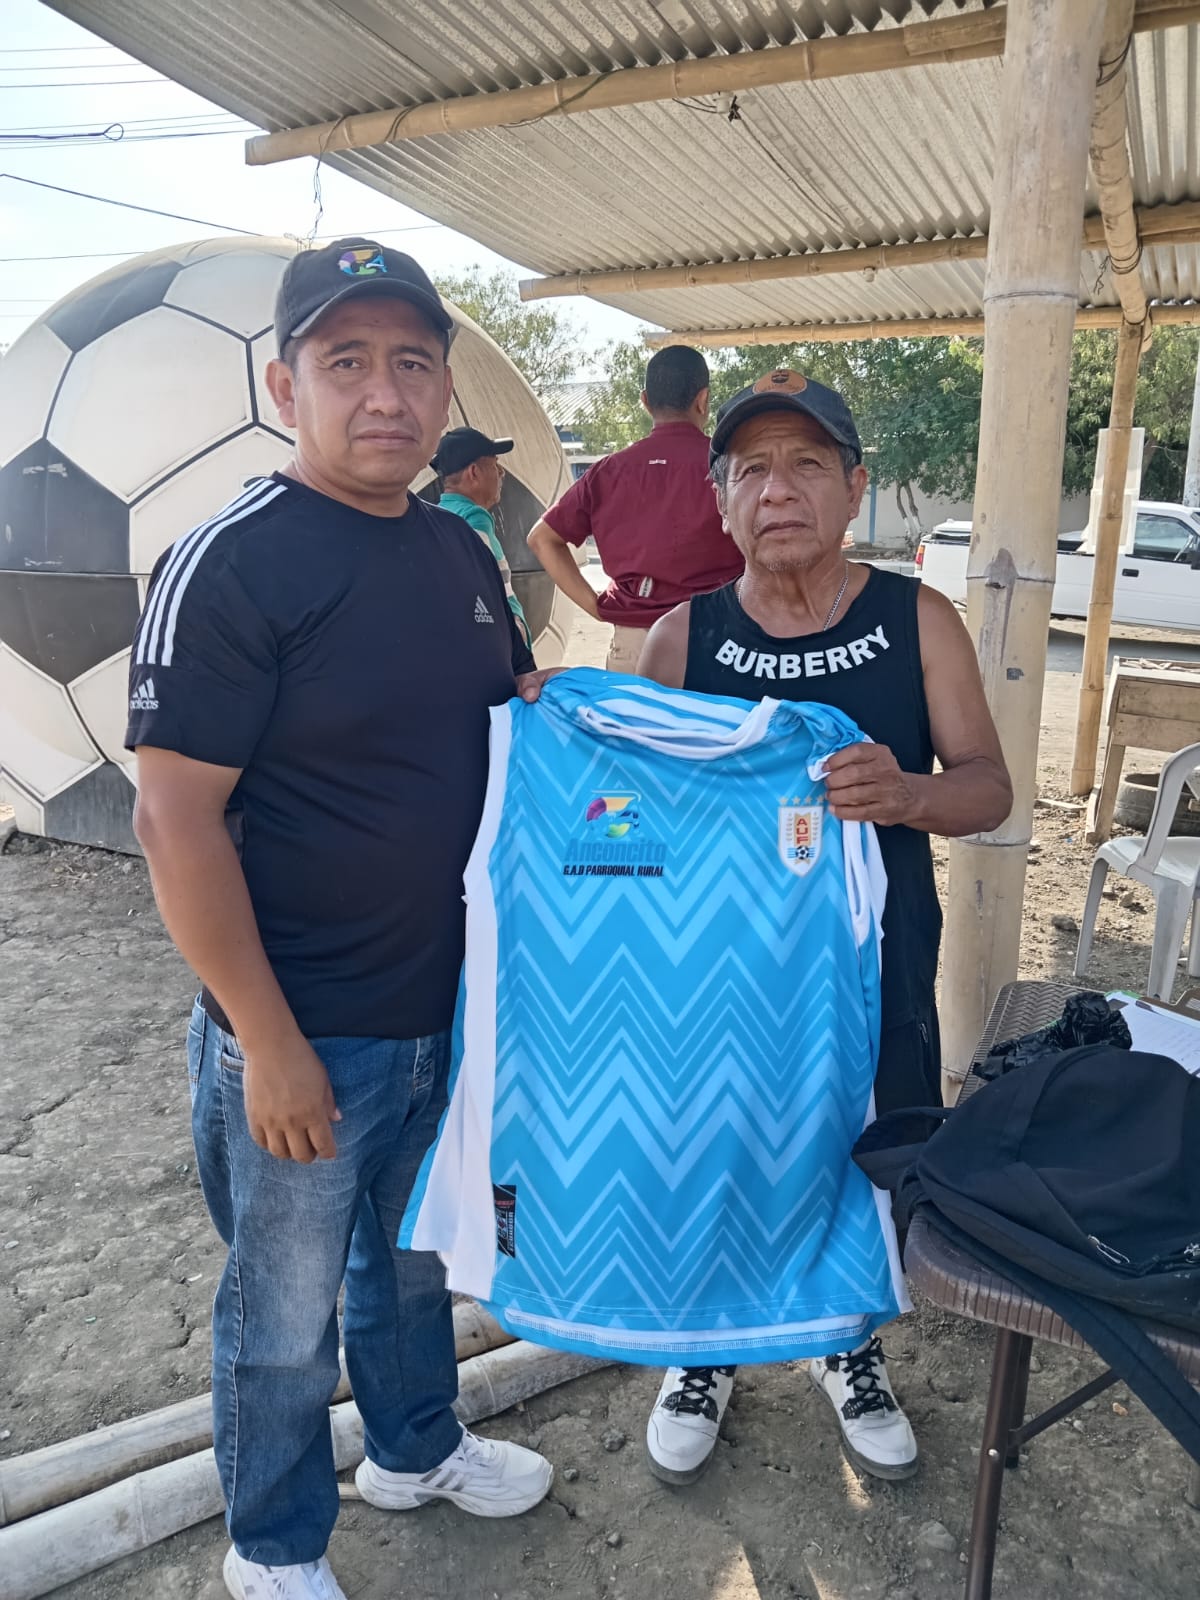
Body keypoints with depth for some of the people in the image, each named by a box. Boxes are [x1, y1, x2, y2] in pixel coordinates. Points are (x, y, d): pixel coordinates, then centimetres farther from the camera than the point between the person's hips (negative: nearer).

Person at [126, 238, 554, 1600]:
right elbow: (176, 819, -20)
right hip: (303, 1034, -6)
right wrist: (269, 1043, -20)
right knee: (285, 1314, 16)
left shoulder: (460, 554, 5)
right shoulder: (230, 564, -18)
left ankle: (414, 1450, 54)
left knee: (415, 1255, 28)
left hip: (449, 1010, 7)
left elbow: (522, 716, 19)